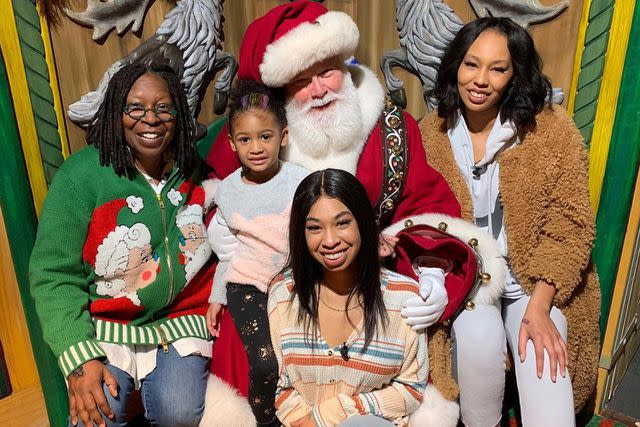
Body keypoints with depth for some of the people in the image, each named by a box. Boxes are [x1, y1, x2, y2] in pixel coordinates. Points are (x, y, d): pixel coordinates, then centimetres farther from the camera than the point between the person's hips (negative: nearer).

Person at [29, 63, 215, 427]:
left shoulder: (195, 170, -2)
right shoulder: (80, 175, -12)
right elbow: (53, 275, -11)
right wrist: (79, 358, -18)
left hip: (182, 320, 2)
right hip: (105, 329, -1)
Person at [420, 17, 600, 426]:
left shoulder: (553, 128, -9)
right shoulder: (432, 132, -2)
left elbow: (570, 224, -7)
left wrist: (538, 305, -16)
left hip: (536, 280, -1)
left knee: (544, 370, -21)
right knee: (479, 340, -26)